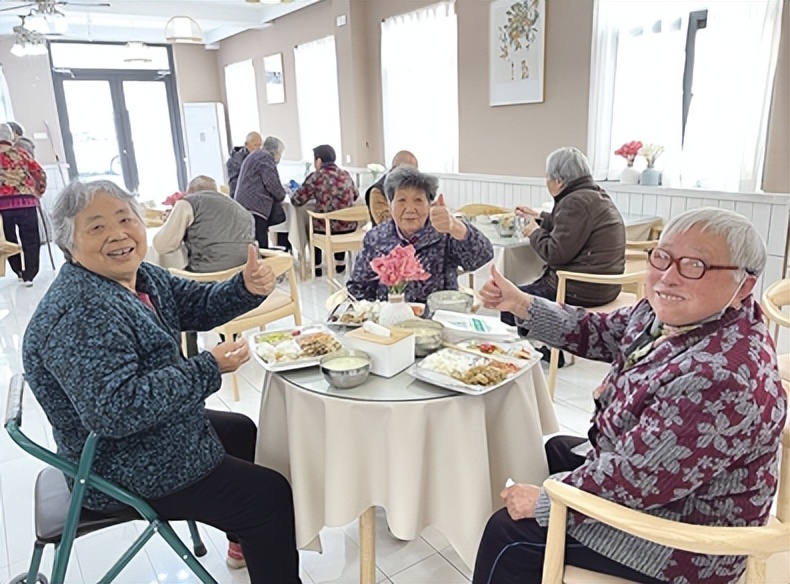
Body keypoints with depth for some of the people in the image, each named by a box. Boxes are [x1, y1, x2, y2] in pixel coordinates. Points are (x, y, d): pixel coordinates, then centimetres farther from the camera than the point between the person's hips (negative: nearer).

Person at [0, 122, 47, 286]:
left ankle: (20, 272, 22)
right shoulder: (20, 152, 8)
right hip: (25, 201, -1)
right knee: (30, 240, 4)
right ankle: (29, 275, 0)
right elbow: (40, 173, 7)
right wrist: (39, 192, 21)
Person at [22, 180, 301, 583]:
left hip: (157, 431, 11)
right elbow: (113, 408, -37)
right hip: (125, 471, -10)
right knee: (271, 496, -4)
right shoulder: (80, 314, -29)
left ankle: (245, 543, 46)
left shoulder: (141, 277, 0)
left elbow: (199, 305, 5)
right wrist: (209, 369, -32)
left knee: (243, 430, 30)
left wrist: (247, 288, -16)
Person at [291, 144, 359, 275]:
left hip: (325, 228, -3)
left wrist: (313, 195, 17)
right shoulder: (345, 174, 6)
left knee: (312, 227, 31)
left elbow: (296, 200, -3)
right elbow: (355, 195, 21)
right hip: (349, 226, 4)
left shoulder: (315, 177, -7)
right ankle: (340, 263, 41)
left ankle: (317, 266, 31)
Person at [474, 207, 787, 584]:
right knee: (552, 451, 28)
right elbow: (598, 332, 4)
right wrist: (521, 305, -6)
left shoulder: (721, 377, -37)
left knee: (509, 532, -1)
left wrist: (543, 500, -19)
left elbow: (634, 480, -32)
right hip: (641, 469, 9)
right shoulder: (674, 314, -10)